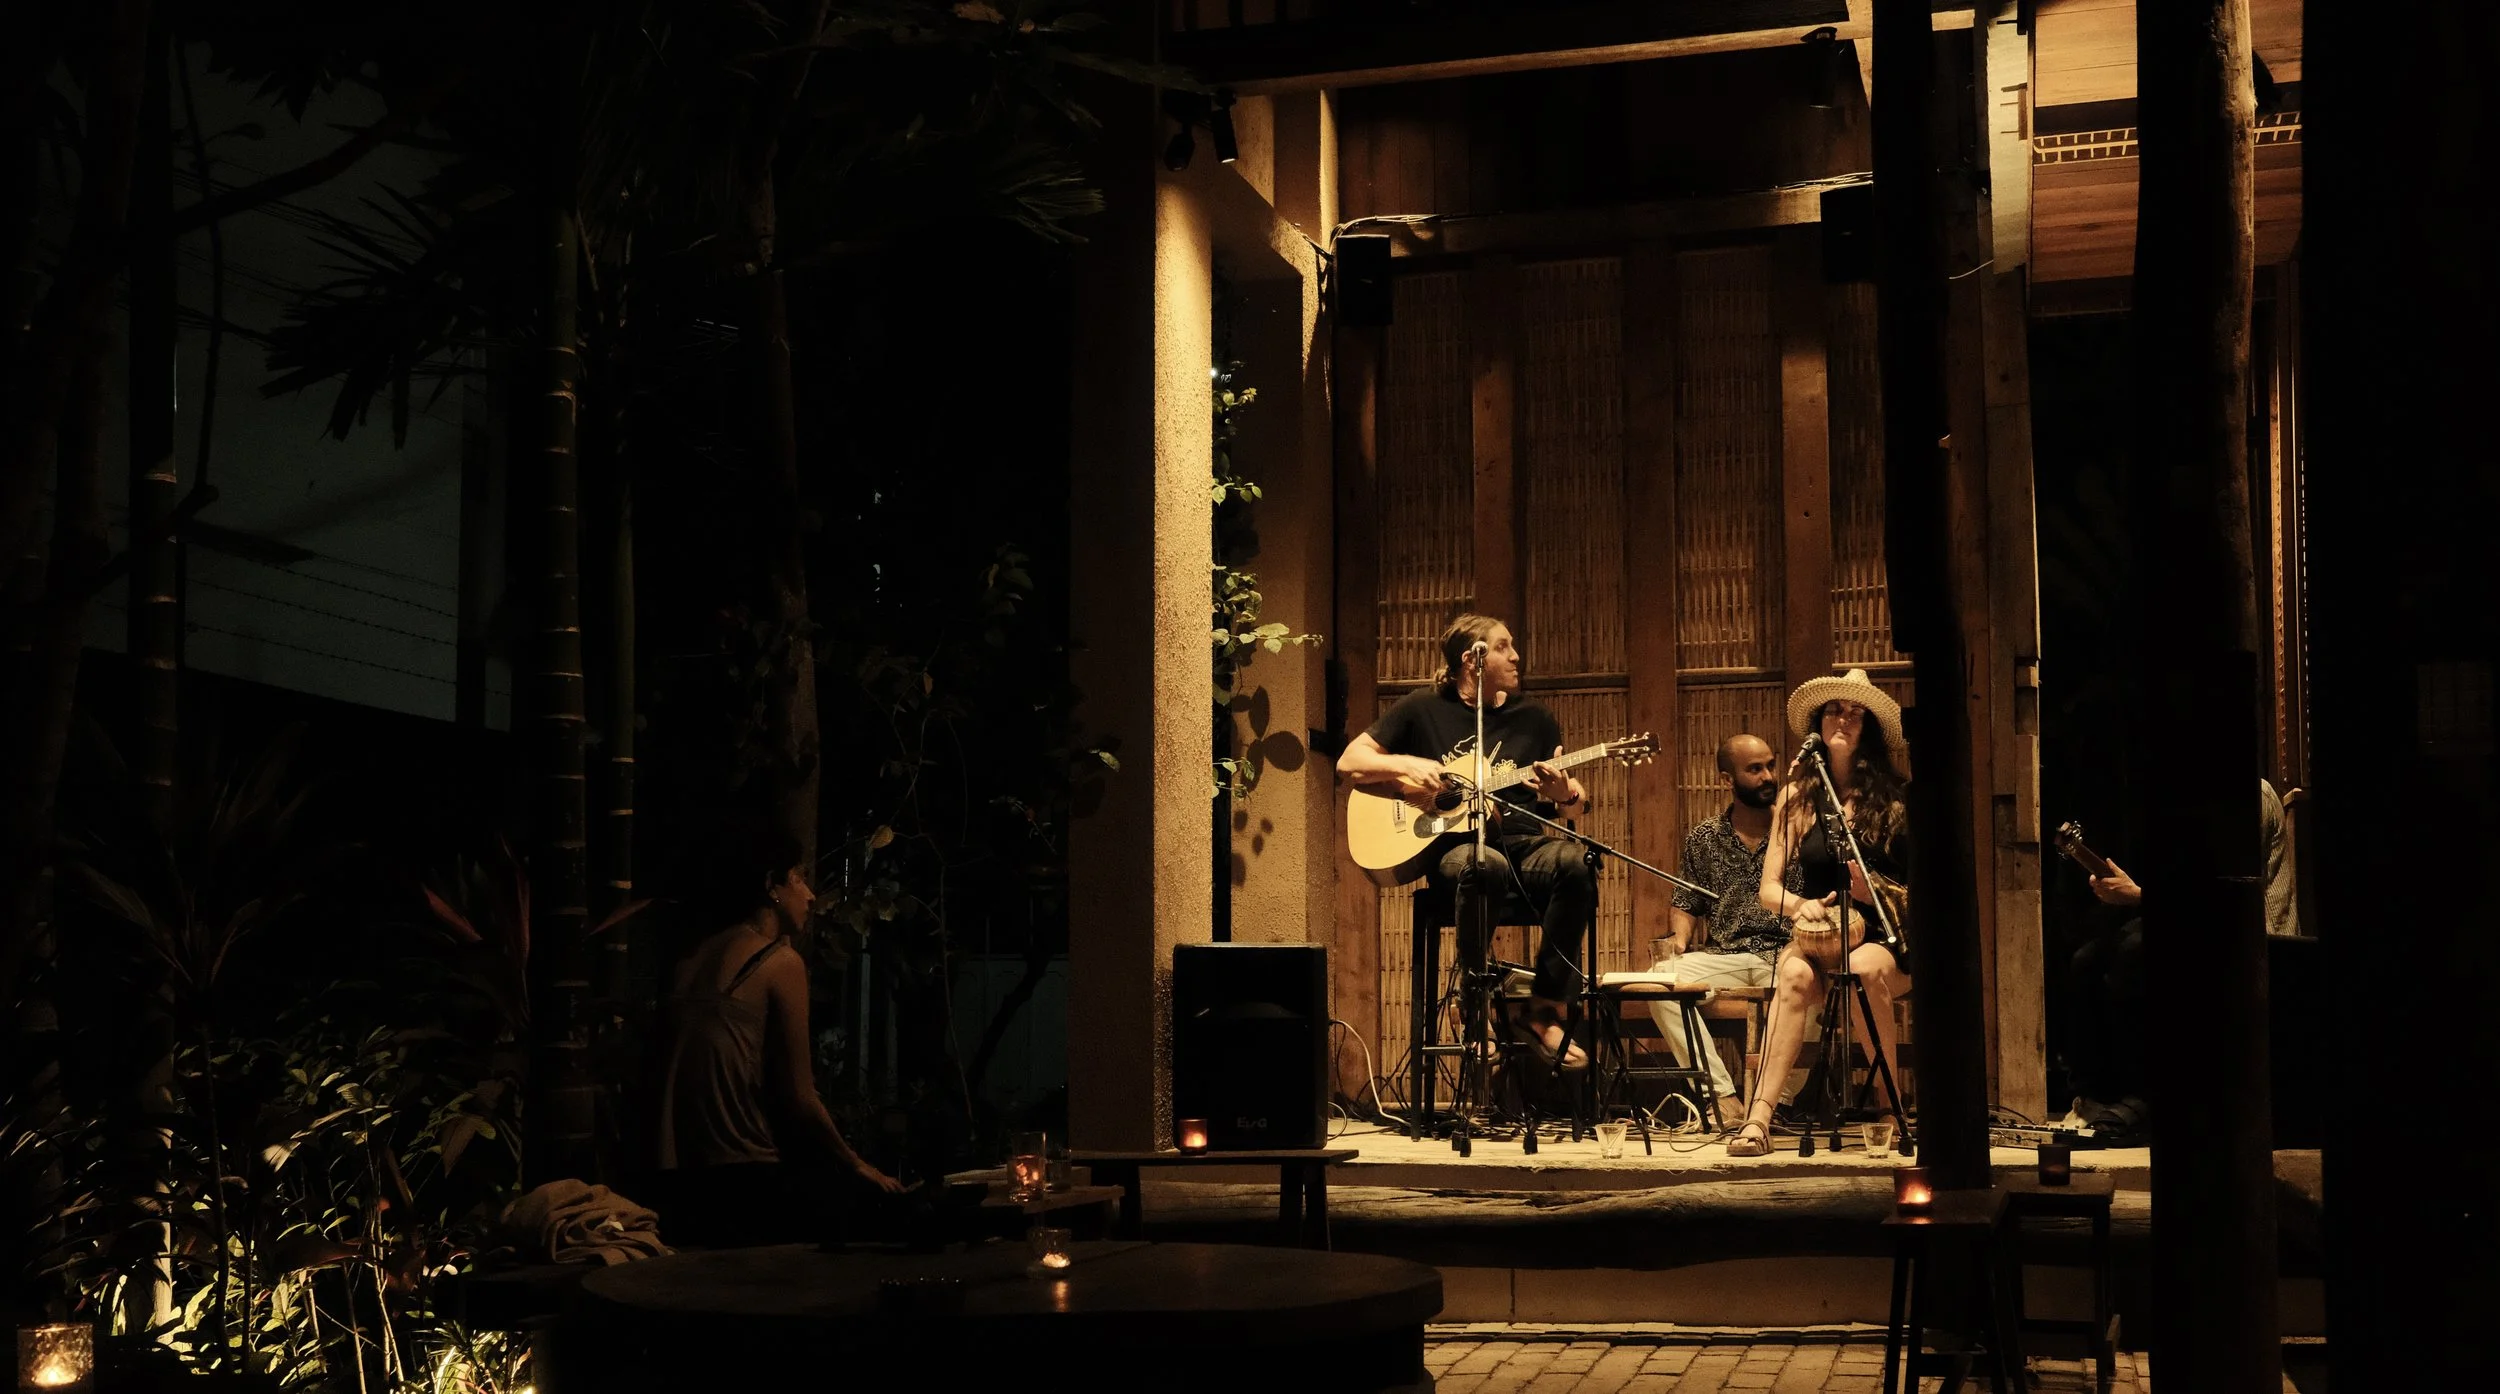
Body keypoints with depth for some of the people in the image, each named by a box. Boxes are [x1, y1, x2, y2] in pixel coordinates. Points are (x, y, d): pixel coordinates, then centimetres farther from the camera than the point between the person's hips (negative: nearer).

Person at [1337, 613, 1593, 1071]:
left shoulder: (1532, 719, 14)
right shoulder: (1424, 708, 8)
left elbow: (1577, 800, 15)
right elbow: (1349, 762, 9)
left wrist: (1564, 793, -10)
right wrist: (1408, 765, -9)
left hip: (1523, 843, 3)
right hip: (1452, 845, -3)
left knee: (1574, 863, -33)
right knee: (1484, 866, -41)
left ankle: (1545, 1013, -24)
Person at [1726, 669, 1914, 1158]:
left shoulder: (1895, 797, 1)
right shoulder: (1798, 797, 9)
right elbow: (1768, 888, 7)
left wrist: (1880, 892, -19)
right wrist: (1799, 906, -14)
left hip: (1882, 939, -1)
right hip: (1814, 935, 1)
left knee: (1863, 969, -36)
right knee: (1794, 975, -33)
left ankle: (1891, 1105, -22)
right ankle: (1759, 1117, -40)